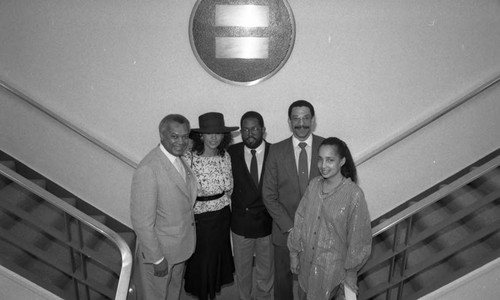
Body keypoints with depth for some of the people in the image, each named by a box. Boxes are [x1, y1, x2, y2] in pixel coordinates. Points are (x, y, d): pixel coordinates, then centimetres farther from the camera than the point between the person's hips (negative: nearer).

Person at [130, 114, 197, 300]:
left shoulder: (180, 159, -2)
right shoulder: (148, 170, -29)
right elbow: (142, 221, -25)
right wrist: (157, 259, -18)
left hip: (180, 248, 7)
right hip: (158, 251, -7)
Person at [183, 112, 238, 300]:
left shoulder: (225, 156, -3)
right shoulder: (189, 158, -19)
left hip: (222, 215, 4)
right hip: (199, 218, -4)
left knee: (219, 255, 20)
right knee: (201, 260, 13)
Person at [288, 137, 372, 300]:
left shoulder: (354, 195, -20)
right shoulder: (313, 185, -7)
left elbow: (358, 237, -12)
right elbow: (300, 219, 1)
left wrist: (351, 272, -4)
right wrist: (294, 253, 6)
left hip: (332, 268, -4)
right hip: (307, 262, 5)